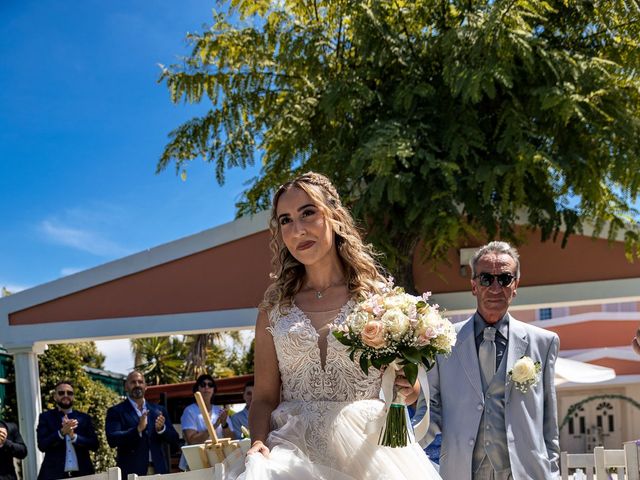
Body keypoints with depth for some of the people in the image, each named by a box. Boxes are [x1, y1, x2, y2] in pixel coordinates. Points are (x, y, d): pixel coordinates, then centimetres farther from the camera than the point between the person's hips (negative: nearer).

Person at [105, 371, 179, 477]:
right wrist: (138, 429, -23)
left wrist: (161, 429, -9)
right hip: (131, 472, -3)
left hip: (159, 470, 3)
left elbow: (174, 440, 12)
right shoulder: (116, 411, 3)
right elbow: (112, 440, -11)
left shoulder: (159, 410, 14)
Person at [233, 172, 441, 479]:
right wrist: (258, 443, -11)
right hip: (295, 450, 0)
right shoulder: (275, 307, 8)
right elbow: (264, 397, 7)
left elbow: (408, 390, 12)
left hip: (367, 449, 0)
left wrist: (406, 387, -10)